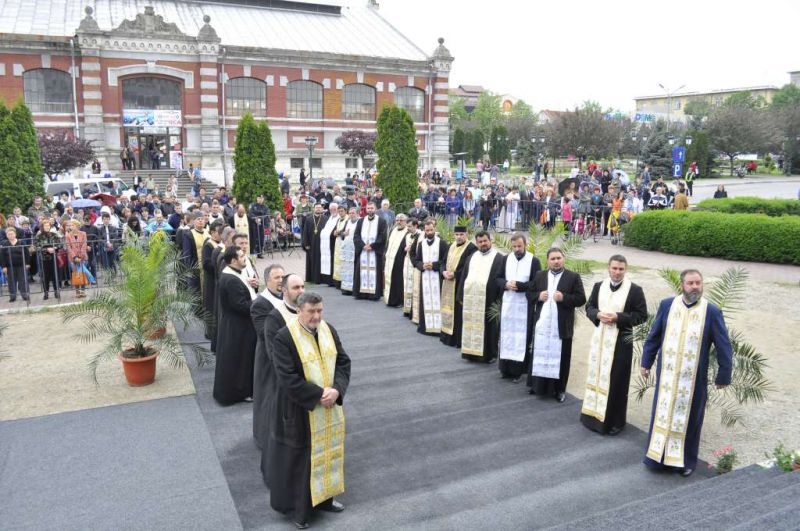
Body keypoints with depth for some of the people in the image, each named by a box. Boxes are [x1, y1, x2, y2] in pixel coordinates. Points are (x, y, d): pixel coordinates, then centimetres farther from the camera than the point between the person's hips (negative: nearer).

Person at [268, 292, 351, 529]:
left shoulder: (329, 330, -2)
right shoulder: (284, 338, -19)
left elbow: (343, 362, 1)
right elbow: (288, 378, -22)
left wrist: (336, 390, -15)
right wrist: (319, 395, -22)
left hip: (330, 407, 6)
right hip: (300, 411, -5)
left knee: (326, 453, 19)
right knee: (299, 458, 9)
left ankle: (324, 498, 38)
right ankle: (299, 509, 27)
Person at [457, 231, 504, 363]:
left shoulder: (498, 258, -3)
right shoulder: (472, 257, 15)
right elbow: (464, 277, 16)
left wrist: (499, 300, -14)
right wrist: (461, 296, 10)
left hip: (488, 300, -5)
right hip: (470, 299, 5)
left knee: (487, 327, 2)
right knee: (471, 326, 10)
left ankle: (489, 354, 13)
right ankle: (472, 352, 19)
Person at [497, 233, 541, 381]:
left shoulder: (534, 261, -5)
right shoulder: (506, 259, 8)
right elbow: (498, 278, 10)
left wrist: (518, 285, -18)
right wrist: (506, 284, -11)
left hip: (524, 305, -4)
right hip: (507, 304, 4)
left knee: (521, 337, 2)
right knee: (506, 335, 9)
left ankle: (517, 371, 9)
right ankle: (505, 369, 19)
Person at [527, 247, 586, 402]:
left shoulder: (573, 277, 0)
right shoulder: (539, 275, 9)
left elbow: (581, 299, -4)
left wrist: (564, 297, -18)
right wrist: (538, 296, -8)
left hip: (562, 326, -2)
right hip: (542, 324, 3)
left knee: (561, 358, 4)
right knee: (540, 355, 8)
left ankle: (560, 389, 17)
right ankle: (538, 385, 20)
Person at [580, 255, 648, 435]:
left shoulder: (635, 290, -9)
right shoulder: (599, 286, 4)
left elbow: (642, 315, -8)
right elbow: (589, 307, 11)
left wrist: (618, 317, -19)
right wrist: (598, 314, -11)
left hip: (621, 341, -4)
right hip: (599, 338, 5)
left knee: (616, 381, 3)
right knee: (596, 375, 14)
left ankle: (614, 420, 17)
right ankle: (594, 414, 30)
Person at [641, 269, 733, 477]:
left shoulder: (712, 312, -9)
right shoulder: (667, 305, -4)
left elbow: (724, 347, -3)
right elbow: (653, 336, 6)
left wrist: (723, 376, -1)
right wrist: (646, 362, 9)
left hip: (694, 378, -1)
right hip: (667, 374, 2)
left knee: (689, 418, 12)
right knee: (662, 413, 12)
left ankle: (686, 460, 30)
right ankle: (658, 455, 28)